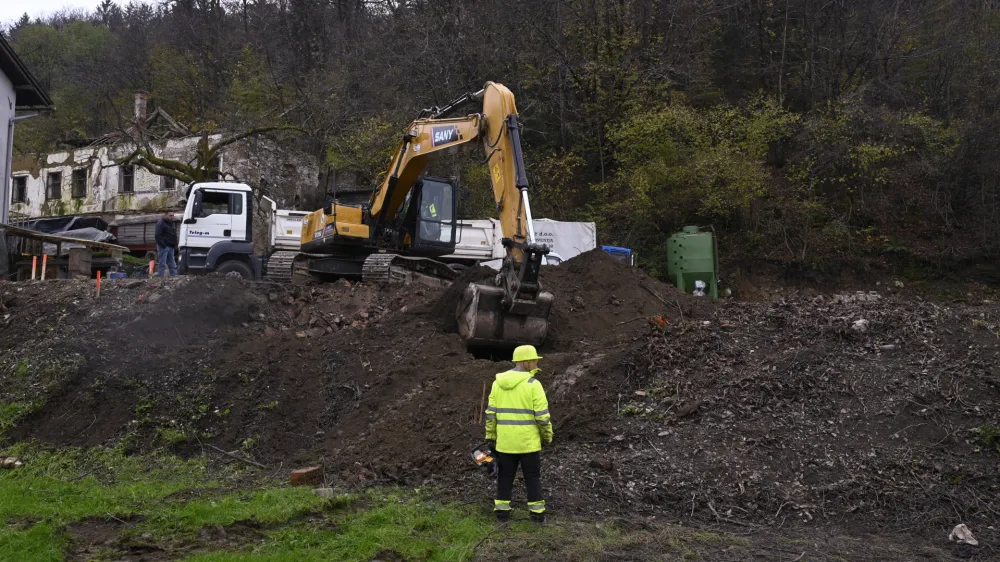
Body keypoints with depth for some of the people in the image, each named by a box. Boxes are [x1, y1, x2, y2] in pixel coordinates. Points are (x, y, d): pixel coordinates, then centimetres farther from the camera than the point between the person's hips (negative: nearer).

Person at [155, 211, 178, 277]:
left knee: (172, 264, 8)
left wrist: (175, 244, 13)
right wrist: (163, 245, -22)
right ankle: (160, 277, -8)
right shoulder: (160, 223, -7)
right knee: (162, 264, -9)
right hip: (164, 247, -9)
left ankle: (174, 276, 10)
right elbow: (158, 236, -16)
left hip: (171, 247, 9)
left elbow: (174, 235, 26)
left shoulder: (171, 224, 20)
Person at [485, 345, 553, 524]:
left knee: (505, 477, 13)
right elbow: (542, 415, -13)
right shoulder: (533, 384, -13)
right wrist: (547, 437, 2)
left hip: (505, 441, 3)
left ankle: (502, 512, 14)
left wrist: (490, 438, 11)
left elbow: (491, 413, 4)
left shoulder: (498, 382, 2)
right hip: (528, 441, -3)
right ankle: (537, 513, 12)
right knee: (533, 477, 9)